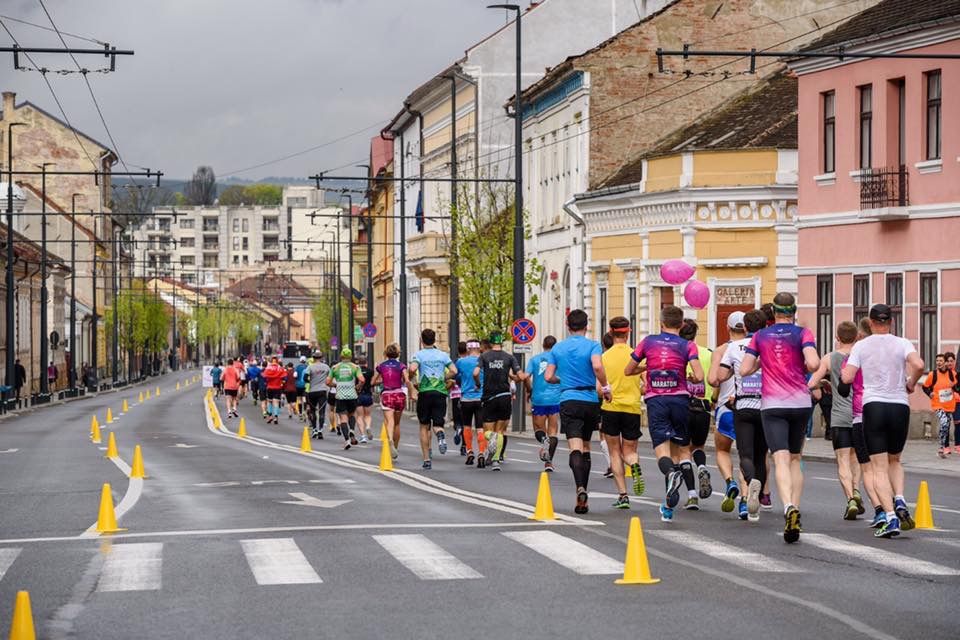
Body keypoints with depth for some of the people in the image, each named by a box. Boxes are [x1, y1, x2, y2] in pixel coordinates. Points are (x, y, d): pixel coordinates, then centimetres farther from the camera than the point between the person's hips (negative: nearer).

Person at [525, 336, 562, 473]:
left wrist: (529, 391, 9)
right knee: (553, 432, 7)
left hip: (538, 399, 0)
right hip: (556, 399, 0)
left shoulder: (534, 359, 5)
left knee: (539, 429, 13)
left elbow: (526, 377, -6)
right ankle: (549, 462, -1)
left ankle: (544, 440, -21)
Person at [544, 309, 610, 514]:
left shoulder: (557, 348, 8)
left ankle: (580, 489, -33)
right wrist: (605, 387, -6)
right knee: (586, 448, 15)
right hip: (590, 400, 0)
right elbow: (597, 366, -20)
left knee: (575, 448, -11)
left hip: (568, 401, 0)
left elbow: (548, 377, 5)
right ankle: (583, 492, 18)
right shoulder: (592, 345, -1)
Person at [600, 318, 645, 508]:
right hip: (632, 408, 1)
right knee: (629, 451, 14)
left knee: (615, 453, 9)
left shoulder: (605, 357, -3)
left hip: (610, 408, -1)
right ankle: (635, 466, -22)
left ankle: (622, 495, 1)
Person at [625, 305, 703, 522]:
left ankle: (671, 473, -42)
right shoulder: (688, 346, 2)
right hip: (680, 399, 1)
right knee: (682, 448, 17)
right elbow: (699, 376, -10)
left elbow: (628, 371, 15)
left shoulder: (648, 342, 7)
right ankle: (692, 495, 12)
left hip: (655, 400, -1)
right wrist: (690, 378, 13)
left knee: (662, 451, -9)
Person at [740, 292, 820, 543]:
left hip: (772, 405, -1)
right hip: (801, 403, 1)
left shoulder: (760, 336, 6)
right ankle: (795, 509, 9)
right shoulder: (803, 334, 0)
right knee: (795, 459, 16)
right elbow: (813, 364, -15)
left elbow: (744, 370, 5)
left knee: (781, 460, -13)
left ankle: (789, 508, -35)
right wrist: (806, 367, 7)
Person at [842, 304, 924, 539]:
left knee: (879, 468, -1)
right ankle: (900, 501, -4)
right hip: (900, 406, 2)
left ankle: (890, 517, -16)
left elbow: (847, 378, -5)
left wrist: (843, 368, 17)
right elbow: (918, 365, -14)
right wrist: (911, 384, 4)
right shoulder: (901, 343, 3)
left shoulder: (861, 346, 2)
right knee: (894, 461, 21)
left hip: (873, 405, -1)